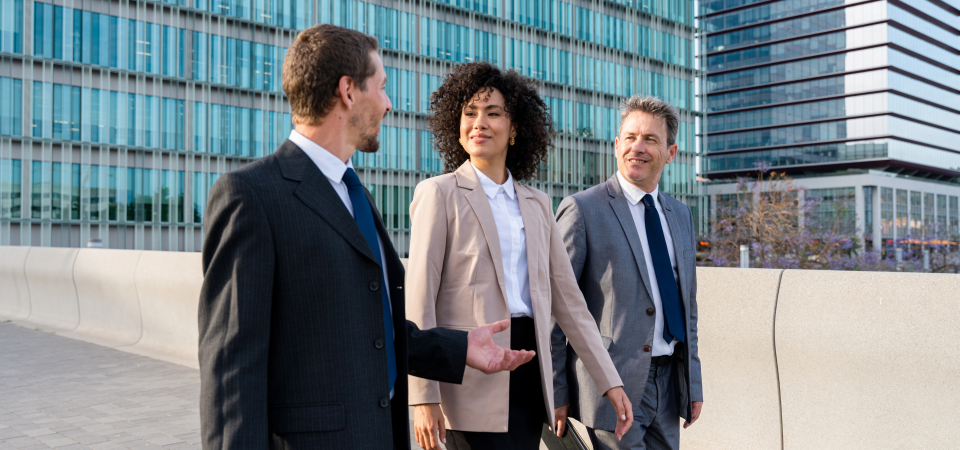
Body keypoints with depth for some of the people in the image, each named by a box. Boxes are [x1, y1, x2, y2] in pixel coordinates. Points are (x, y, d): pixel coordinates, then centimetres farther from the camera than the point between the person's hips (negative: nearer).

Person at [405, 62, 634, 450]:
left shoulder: (537, 204, 14)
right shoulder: (439, 193, 0)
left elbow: (567, 297, 14)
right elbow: (419, 299, -7)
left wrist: (609, 381, 10)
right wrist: (423, 397, -13)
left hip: (530, 373, 5)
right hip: (473, 379, -5)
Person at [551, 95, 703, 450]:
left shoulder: (681, 215, 12)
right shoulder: (582, 209, -9)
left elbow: (687, 304, 17)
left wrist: (693, 382, 14)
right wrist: (556, 392, -10)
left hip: (669, 381, 6)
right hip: (615, 385, -6)